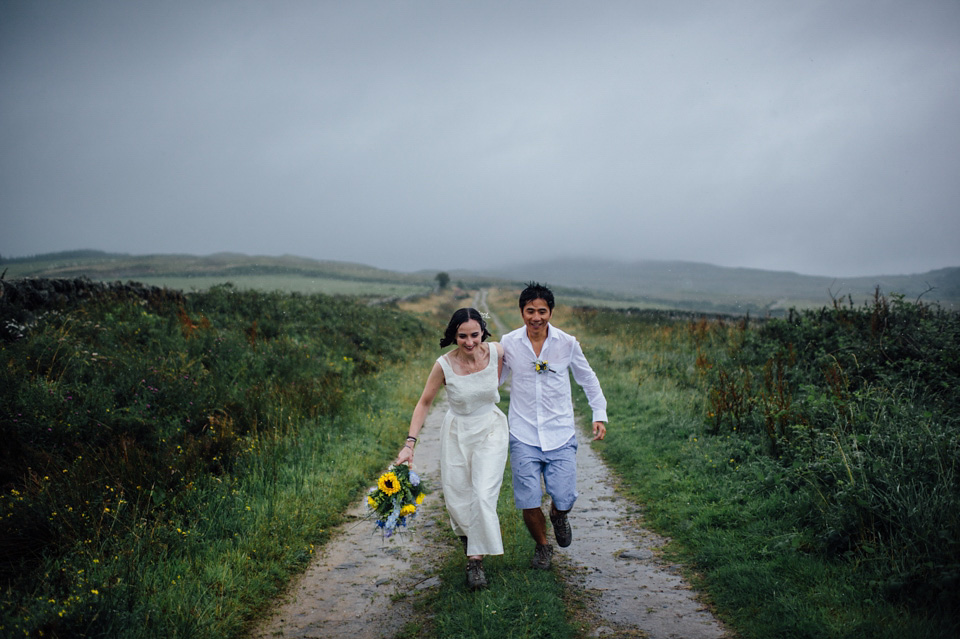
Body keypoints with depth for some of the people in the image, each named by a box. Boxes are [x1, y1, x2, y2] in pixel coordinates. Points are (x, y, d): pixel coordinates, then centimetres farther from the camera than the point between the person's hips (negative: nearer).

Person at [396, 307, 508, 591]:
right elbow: (424, 403, -8)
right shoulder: (444, 365, -18)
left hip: (491, 430, 0)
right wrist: (410, 444, -13)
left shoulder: (497, 352, -15)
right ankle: (468, 538, 39)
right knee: (456, 498, 7)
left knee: (484, 494, -15)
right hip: (456, 433, 0)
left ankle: (476, 560, -3)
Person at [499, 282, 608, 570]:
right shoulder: (509, 343, -3)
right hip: (524, 436, 0)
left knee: (564, 499, -5)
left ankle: (559, 517, 34)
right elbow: (494, 378, 14)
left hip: (561, 435, 0)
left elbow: (587, 379, 11)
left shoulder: (567, 343, -3)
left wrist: (600, 415, 7)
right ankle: (542, 545, 29)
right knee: (528, 502, -2)